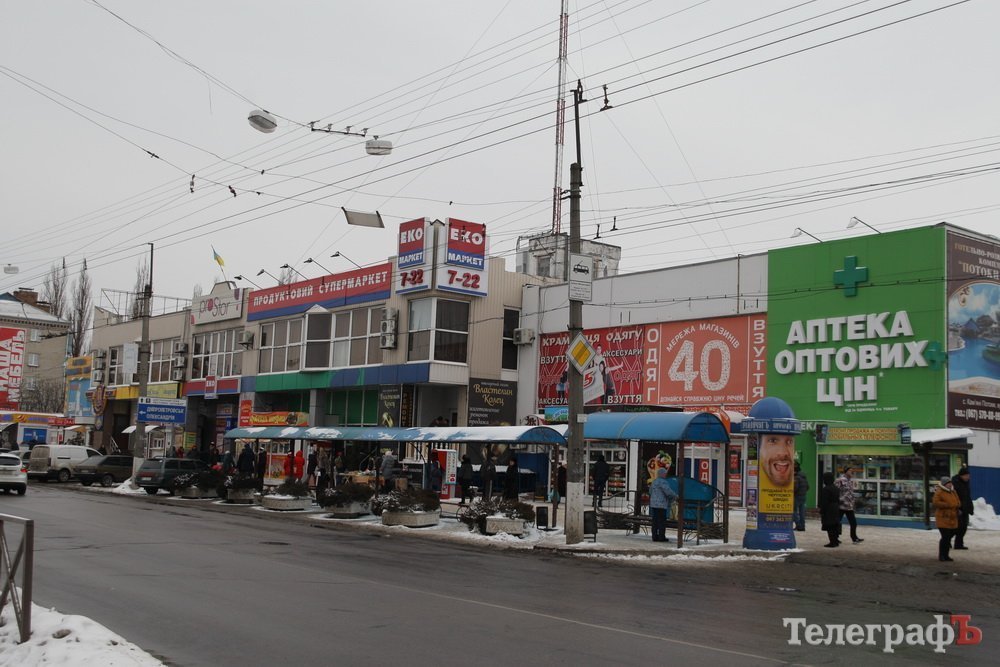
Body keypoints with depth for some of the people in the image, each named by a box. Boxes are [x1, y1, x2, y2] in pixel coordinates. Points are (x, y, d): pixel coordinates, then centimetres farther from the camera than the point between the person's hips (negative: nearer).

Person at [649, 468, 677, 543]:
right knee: (662, 521, -5)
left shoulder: (654, 482, 17)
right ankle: (661, 537, -6)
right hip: (661, 505, -9)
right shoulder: (662, 482, -12)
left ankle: (655, 537, 7)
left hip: (653, 504, 9)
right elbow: (668, 491, -19)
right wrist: (675, 496, -1)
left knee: (655, 522, 8)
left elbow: (650, 492, 27)